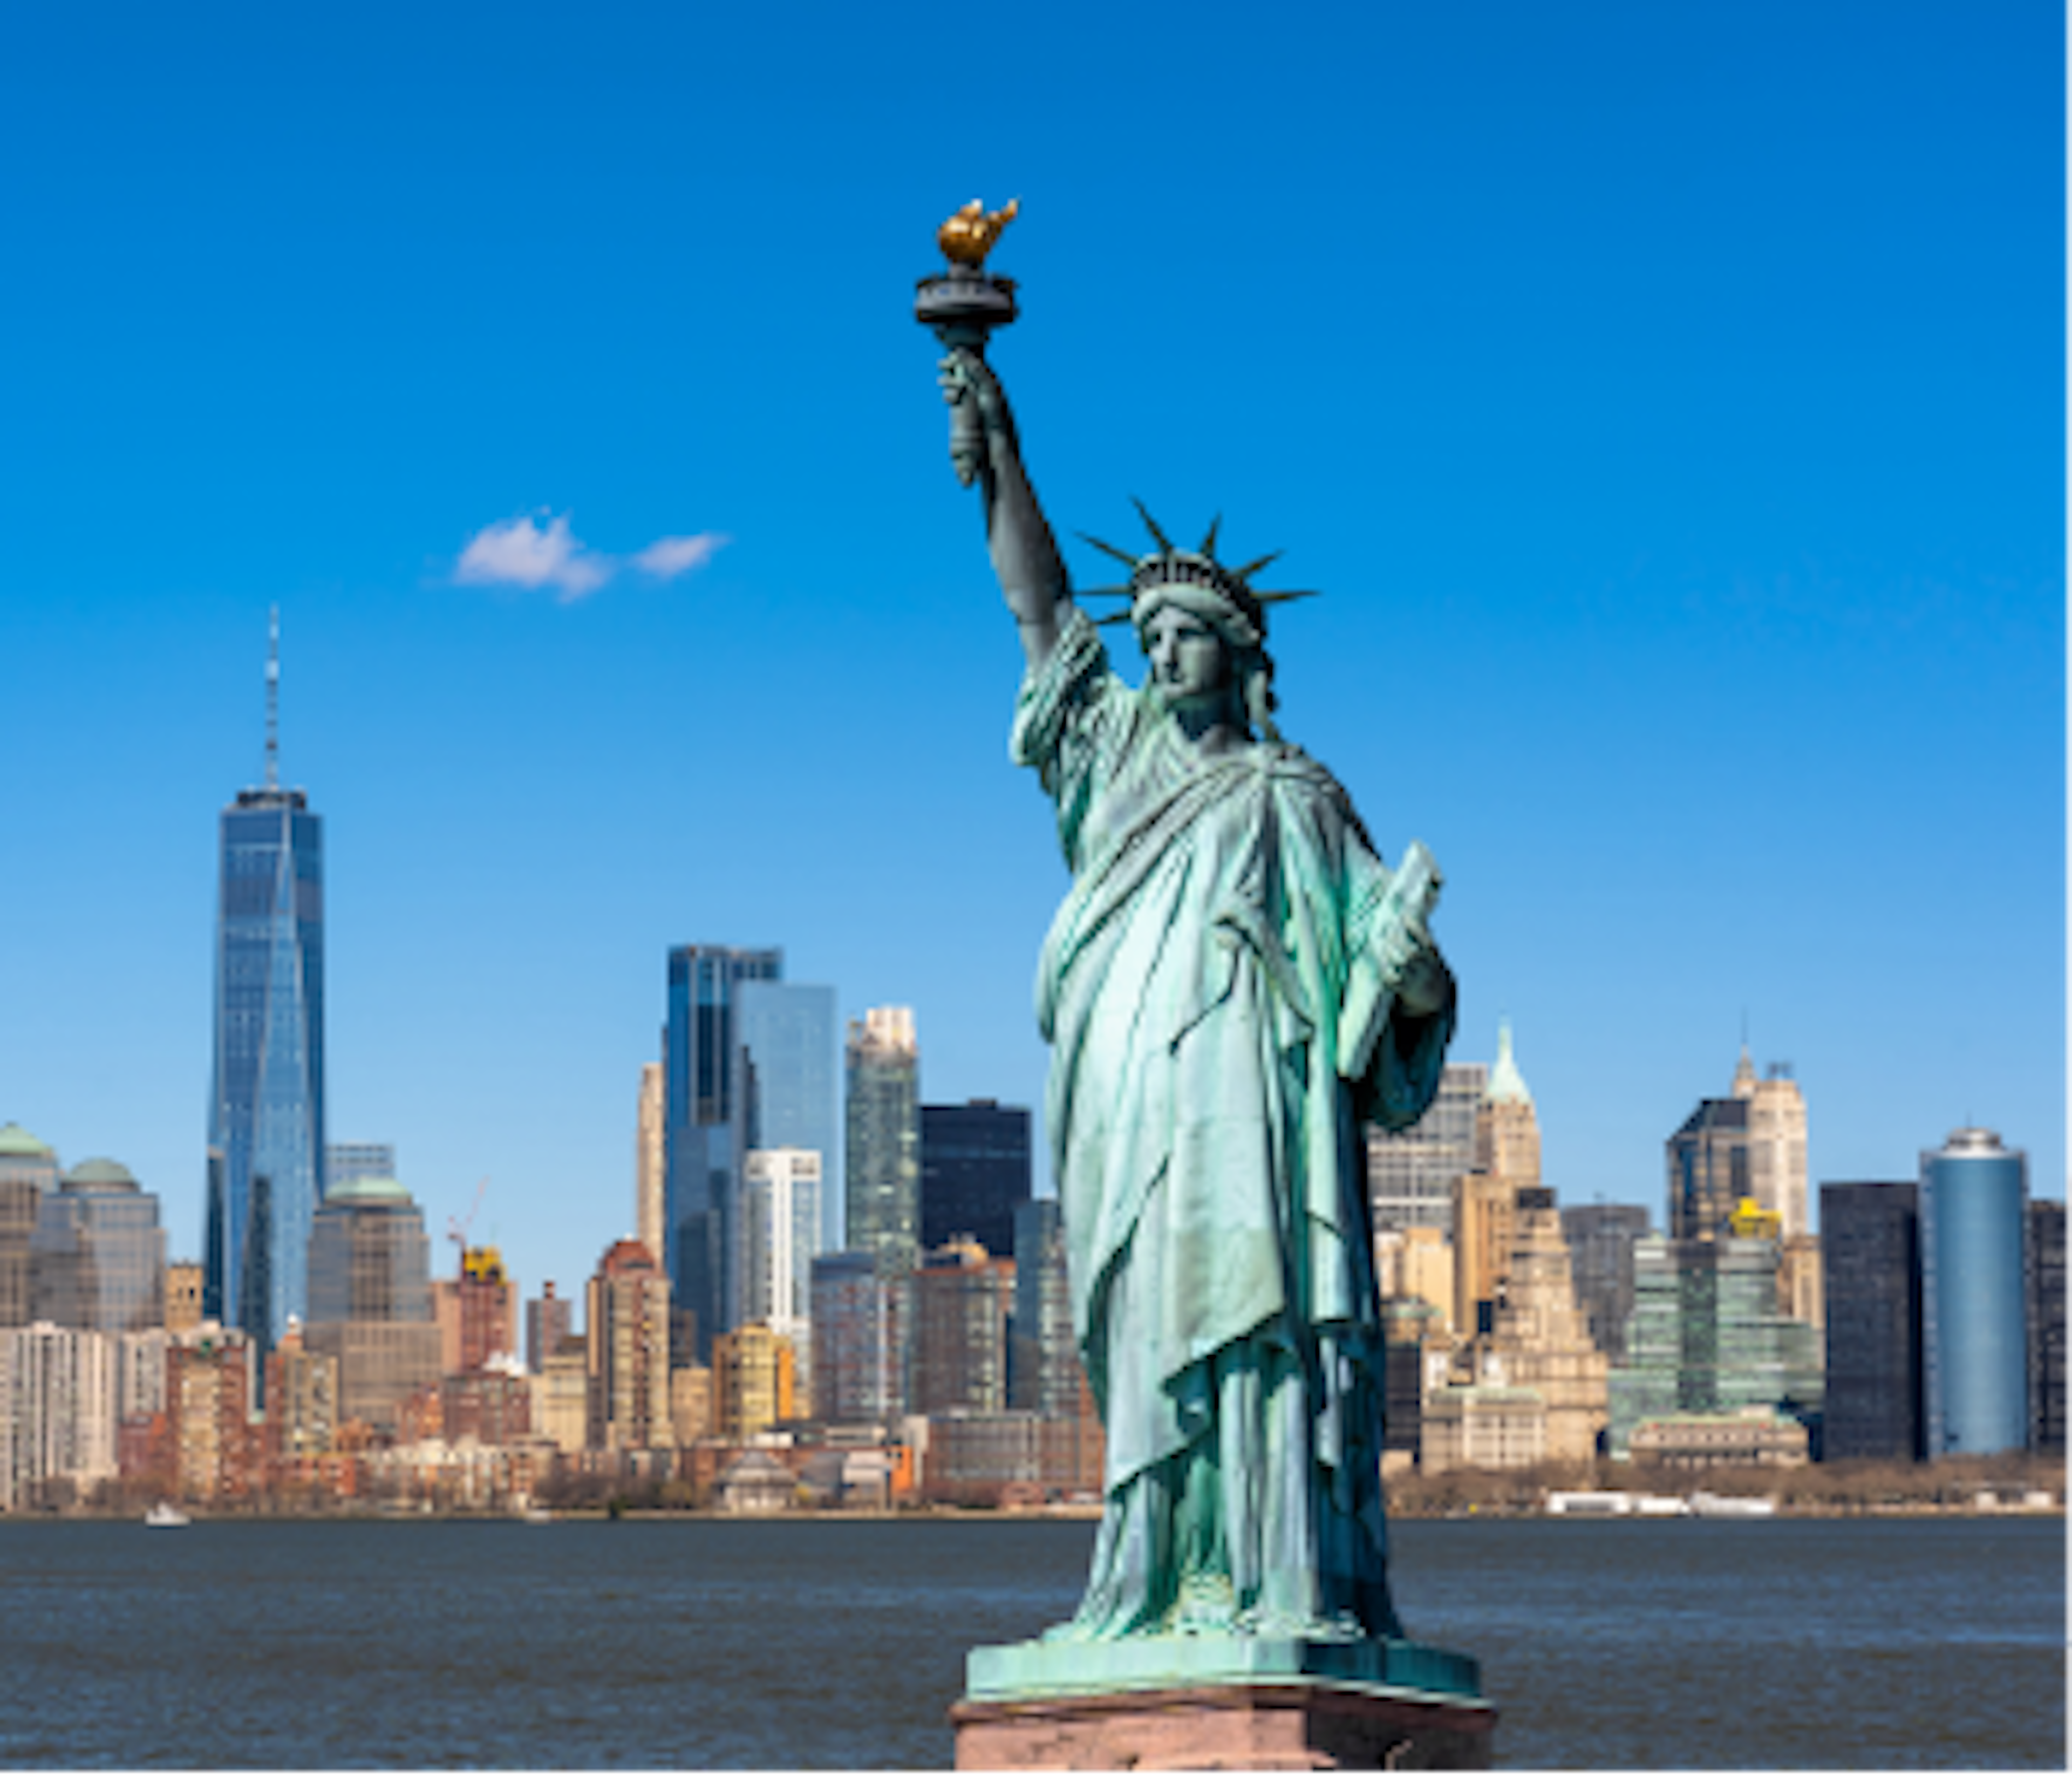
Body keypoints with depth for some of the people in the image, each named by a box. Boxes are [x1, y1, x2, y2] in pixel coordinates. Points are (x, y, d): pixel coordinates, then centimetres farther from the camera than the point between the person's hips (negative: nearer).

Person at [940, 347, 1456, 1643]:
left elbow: (1380, 937, 4)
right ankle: (1165, 1588, 1)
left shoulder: (1290, 798, 8)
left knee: (1250, 1326, -14)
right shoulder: (1121, 750, 20)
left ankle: (1283, 1588, -18)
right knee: (1154, 1345, 1)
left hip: (1243, 1109, -4)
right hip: (1129, 1113, 5)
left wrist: (1416, 974, -20)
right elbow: (1040, 603, 19)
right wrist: (997, 447, 15)